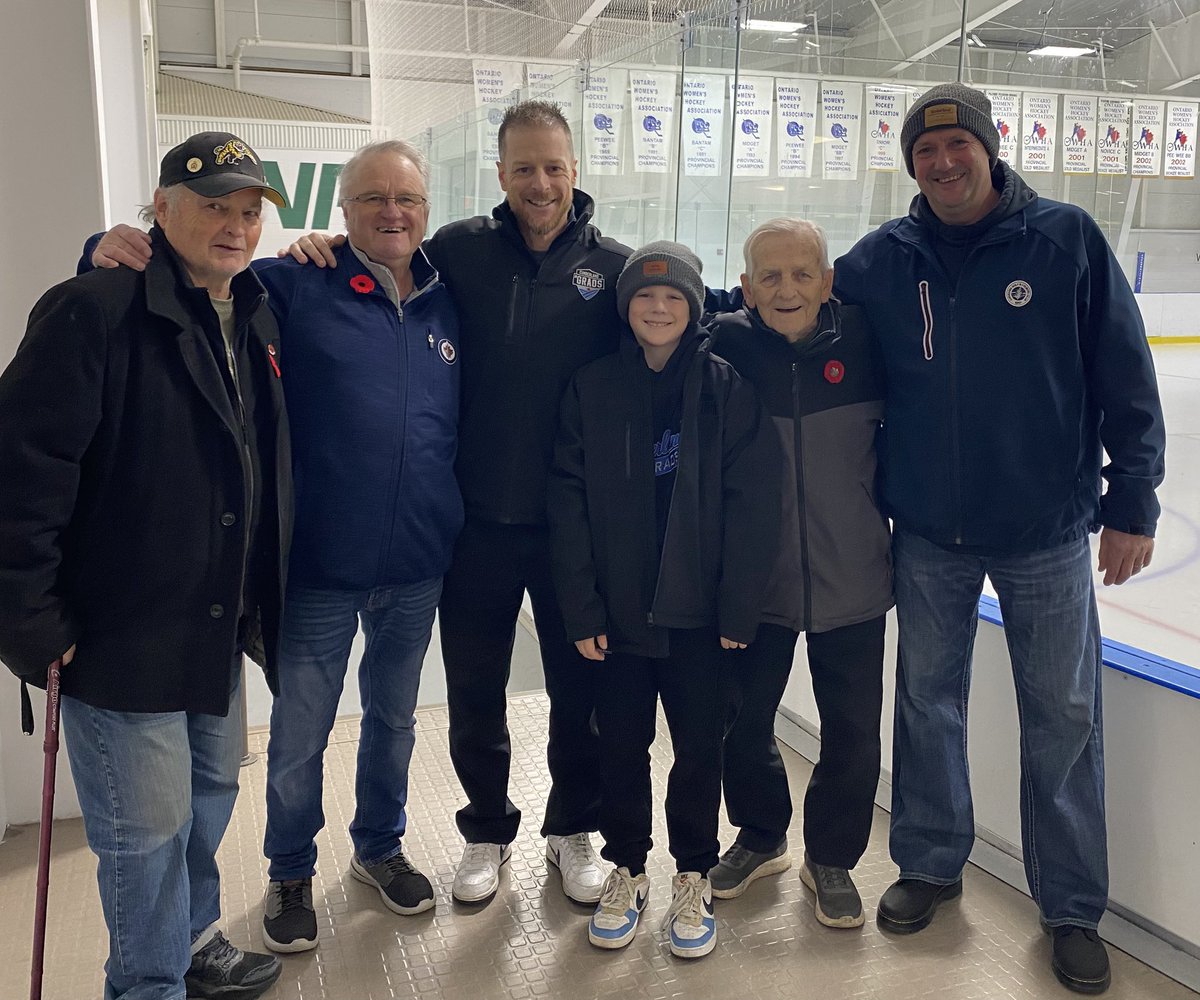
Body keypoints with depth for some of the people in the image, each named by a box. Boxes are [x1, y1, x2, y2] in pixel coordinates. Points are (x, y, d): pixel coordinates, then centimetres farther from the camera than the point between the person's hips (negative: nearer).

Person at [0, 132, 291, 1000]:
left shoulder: (255, 316, 9)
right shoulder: (95, 311, -16)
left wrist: (258, 597, 12)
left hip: (222, 626, 8)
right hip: (124, 635, -7)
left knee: (210, 794, 22)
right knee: (147, 830, 5)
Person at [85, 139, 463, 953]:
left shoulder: (447, 303, 4)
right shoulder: (297, 286, -8)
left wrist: (455, 521, 8)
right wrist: (119, 251, -28)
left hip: (416, 566, 4)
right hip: (319, 564, -3)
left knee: (393, 718, 21)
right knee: (299, 737, 11)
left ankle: (380, 846, 44)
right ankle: (291, 873, 35)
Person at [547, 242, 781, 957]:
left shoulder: (727, 388, -3)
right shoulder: (592, 389, 1)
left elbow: (752, 502, -6)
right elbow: (569, 501, -2)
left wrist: (738, 607, -10)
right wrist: (581, 607, -8)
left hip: (699, 610, -1)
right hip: (619, 610, 1)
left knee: (701, 744, 8)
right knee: (622, 744, 11)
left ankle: (694, 877, 27)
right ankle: (627, 869, 30)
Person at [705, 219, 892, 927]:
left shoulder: (862, 340, -9)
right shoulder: (725, 344, -10)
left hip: (852, 578, 0)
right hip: (754, 579, 0)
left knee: (852, 730, 10)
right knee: (744, 718, 14)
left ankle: (832, 858, 35)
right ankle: (761, 837, 41)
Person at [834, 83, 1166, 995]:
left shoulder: (1066, 238, -7)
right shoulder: (883, 259, 1)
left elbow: (1125, 374, -5)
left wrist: (1133, 501, -5)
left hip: (1047, 530, -2)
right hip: (928, 532, 2)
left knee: (1063, 716, 7)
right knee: (928, 699, 13)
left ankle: (1072, 906, 24)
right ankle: (930, 863, 33)